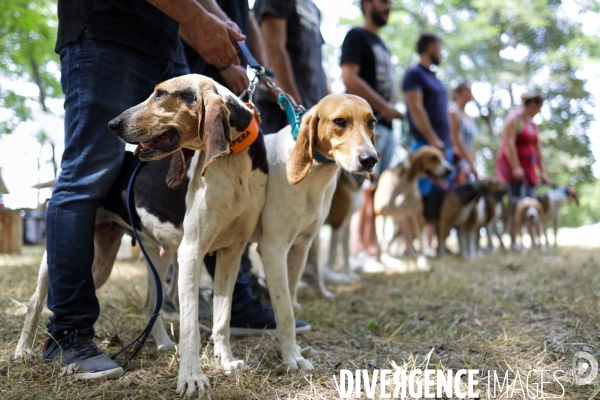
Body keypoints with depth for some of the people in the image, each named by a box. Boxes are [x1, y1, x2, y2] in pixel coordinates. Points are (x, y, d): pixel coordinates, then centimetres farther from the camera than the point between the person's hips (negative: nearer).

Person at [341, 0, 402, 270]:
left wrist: (392, 105, 6)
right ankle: (360, 253, -10)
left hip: (385, 124, 9)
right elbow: (349, 78, -14)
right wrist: (384, 107, -13)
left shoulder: (382, 44, 25)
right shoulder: (356, 36, 0)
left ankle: (372, 250, 8)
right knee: (365, 189, -12)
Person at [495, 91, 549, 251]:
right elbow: (509, 143, -16)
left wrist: (543, 172, 12)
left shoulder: (532, 123, 18)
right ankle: (513, 242, -14)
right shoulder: (513, 118, -6)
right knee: (517, 202, -15)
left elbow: (538, 149, 17)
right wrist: (515, 167, -23)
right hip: (513, 166, -8)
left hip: (528, 167, 8)